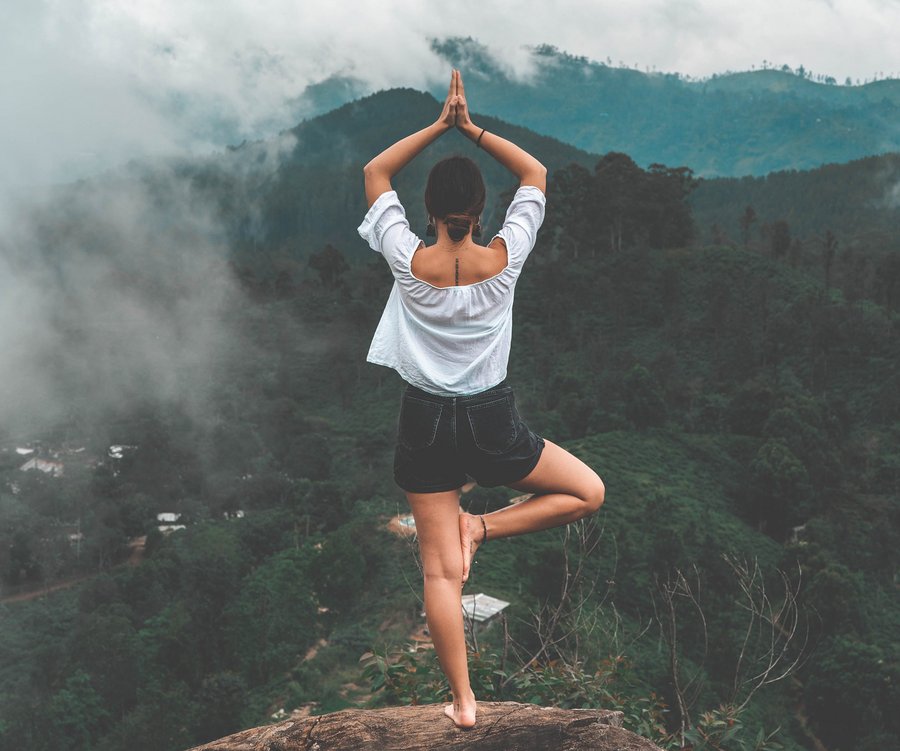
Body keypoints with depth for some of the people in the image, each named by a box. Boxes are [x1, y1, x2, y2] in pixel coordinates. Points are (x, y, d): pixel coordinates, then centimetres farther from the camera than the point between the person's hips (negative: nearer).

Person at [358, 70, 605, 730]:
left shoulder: (410, 262, -13)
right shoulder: (504, 259, -12)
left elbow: (375, 173, 2)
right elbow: (536, 174, 4)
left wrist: (439, 125, 0)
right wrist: (473, 129, 1)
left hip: (426, 424, 1)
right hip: (492, 424, -1)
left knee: (440, 572, 9)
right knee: (589, 492, 20)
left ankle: (463, 702, 14)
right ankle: (483, 527, 4)